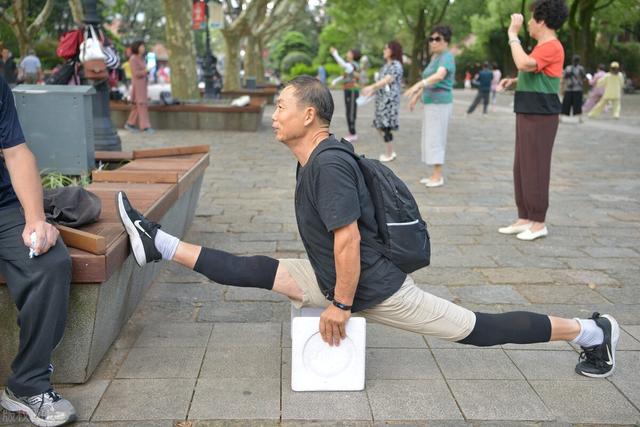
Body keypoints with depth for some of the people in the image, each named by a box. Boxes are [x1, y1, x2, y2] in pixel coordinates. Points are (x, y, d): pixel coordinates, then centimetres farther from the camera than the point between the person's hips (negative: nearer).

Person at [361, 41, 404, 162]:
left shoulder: (396, 65, -11)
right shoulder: (386, 65, 17)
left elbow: (387, 80, -22)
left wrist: (371, 87, -31)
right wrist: (372, 91, 15)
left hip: (390, 99, -9)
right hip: (381, 98, 9)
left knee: (385, 126, -5)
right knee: (379, 125, 11)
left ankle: (389, 155, 6)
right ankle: (390, 152, 20)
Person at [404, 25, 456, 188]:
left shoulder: (446, 57, -14)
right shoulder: (434, 57, 16)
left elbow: (439, 76, -33)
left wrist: (418, 85, -44)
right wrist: (417, 95, 29)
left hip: (440, 102, -10)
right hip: (431, 102, 10)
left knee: (435, 138, -9)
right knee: (431, 138, 11)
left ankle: (438, 177, -5)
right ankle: (436, 174, 16)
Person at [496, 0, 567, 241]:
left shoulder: (551, 47, -14)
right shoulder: (543, 46, 18)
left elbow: (524, 64, -30)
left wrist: (513, 35, -20)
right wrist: (514, 81, 11)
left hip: (540, 116, -10)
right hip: (528, 114, 10)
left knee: (535, 169, -5)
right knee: (522, 168, 12)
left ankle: (539, 223, 3)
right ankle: (525, 219, 19)